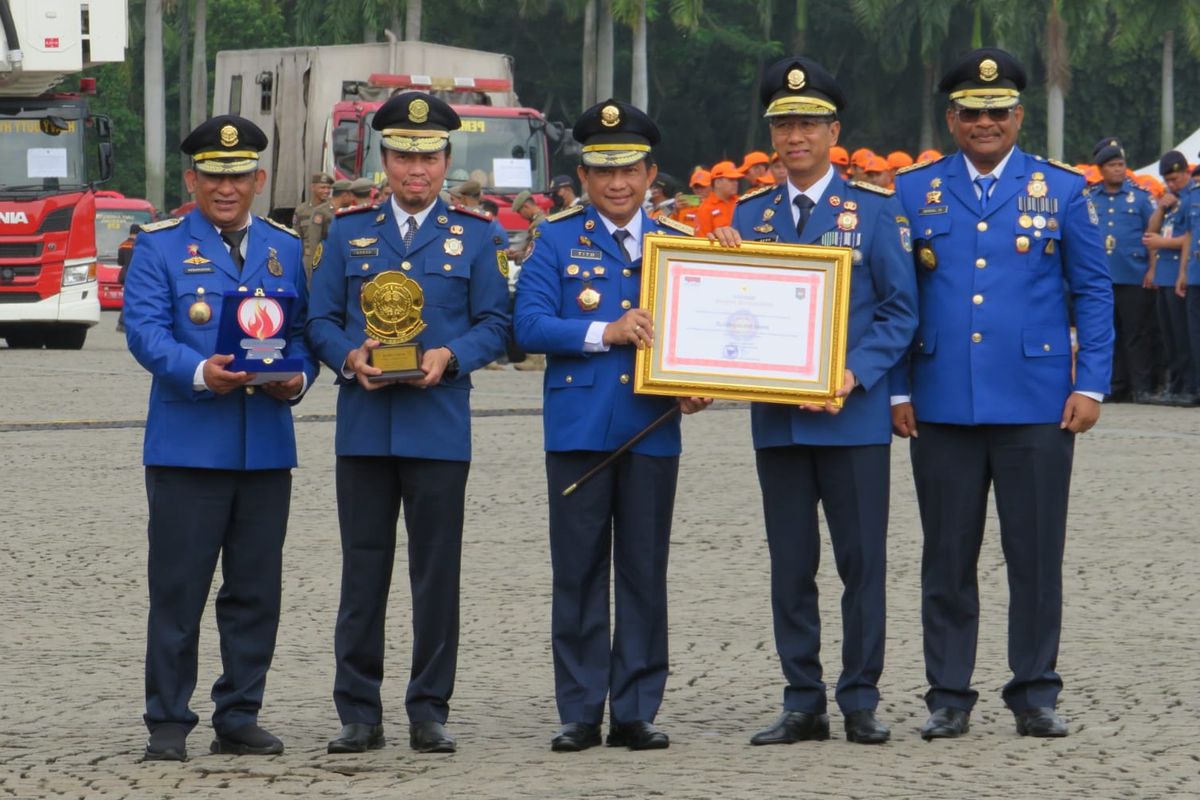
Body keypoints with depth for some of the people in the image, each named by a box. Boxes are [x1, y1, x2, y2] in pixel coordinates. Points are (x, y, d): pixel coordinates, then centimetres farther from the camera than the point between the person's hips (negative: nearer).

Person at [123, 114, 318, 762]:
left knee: (255, 592, 6)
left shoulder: (286, 249, 15)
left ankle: (239, 719, 15)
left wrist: (297, 379, -9)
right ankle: (168, 724, 3)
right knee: (177, 590, -3)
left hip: (267, 447, 4)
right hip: (186, 446, -4)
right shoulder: (159, 247, 3)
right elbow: (144, 328, -8)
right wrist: (199, 373, -25)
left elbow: (306, 331, 13)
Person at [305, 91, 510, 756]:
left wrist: (449, 358, -15)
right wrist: (350, 357, -11)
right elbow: (321, 320, 9)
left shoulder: (478, 236, 7)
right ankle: (359, 714, 7)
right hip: (364, 425, 1)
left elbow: (494, 324, 3)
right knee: (362, 572, 2)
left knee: (437, 573, 1)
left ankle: (429, 713, 7)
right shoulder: (348, 232, 10)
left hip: (439, 424, -1)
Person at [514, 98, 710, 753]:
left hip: (652, 429, 2)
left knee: (645, 572, 3)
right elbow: (529, 324, -6)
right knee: (579, 571, 1)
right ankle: (580, 713, 7)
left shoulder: (678, 243, 10)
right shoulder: (558, 241, 4)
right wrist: (604, 333, -17)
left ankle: (636, 711, 9)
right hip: (578, 428, -1)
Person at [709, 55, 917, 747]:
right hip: (777, 418, 3)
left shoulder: (875, 209, 1)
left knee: (863, 561, -1)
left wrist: (857, 374, -15)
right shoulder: (751, 215, 10)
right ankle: (804, 703, 11)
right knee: (791, 566, 6)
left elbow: (901, 310, -2)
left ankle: (861, 702, 6)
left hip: (855, 417, -3)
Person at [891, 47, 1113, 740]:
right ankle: (949, 697, 12)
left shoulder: (1062, 190, 5)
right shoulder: (914, 192, 8)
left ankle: (1036, 695, 12)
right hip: (942, 408, 1)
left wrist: (1091, 385, -2)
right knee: (948, 558, 5)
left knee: (1037, 556, 2)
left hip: (1037, 407, -1)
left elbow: (1094, 292, 6)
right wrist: (896, 389, 2)